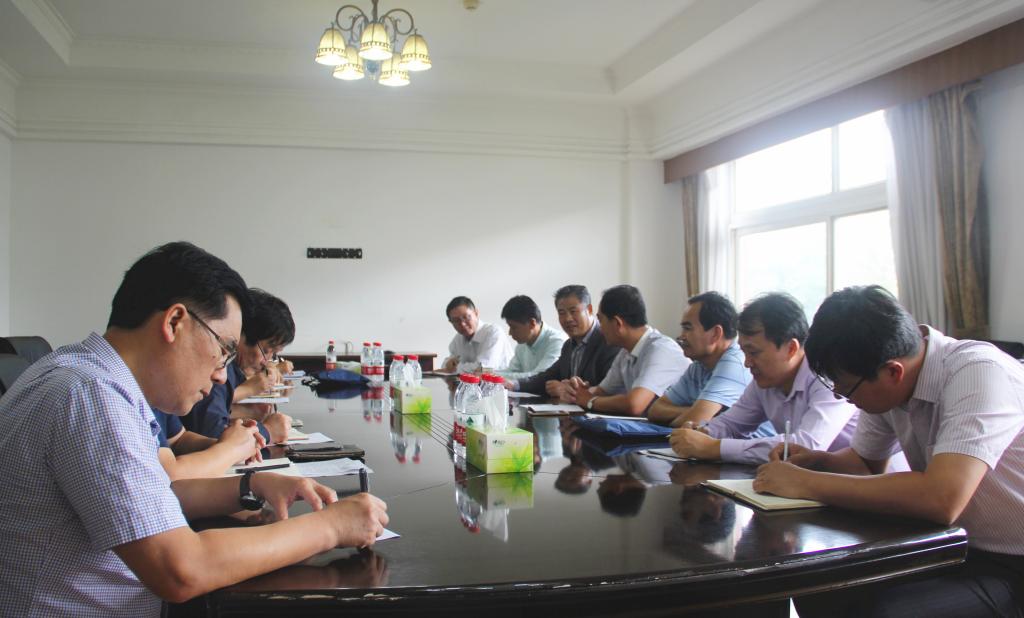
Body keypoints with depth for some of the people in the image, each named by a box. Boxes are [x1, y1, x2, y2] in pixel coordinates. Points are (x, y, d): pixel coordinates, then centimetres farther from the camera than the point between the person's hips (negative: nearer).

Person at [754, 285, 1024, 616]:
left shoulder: (980, 373, -26)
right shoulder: (887, 383, -4)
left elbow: (941, 500, -39)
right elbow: (865, 461, 13)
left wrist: (807, 483, -30)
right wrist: (817, 461, -8)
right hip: (955, 548, 7)